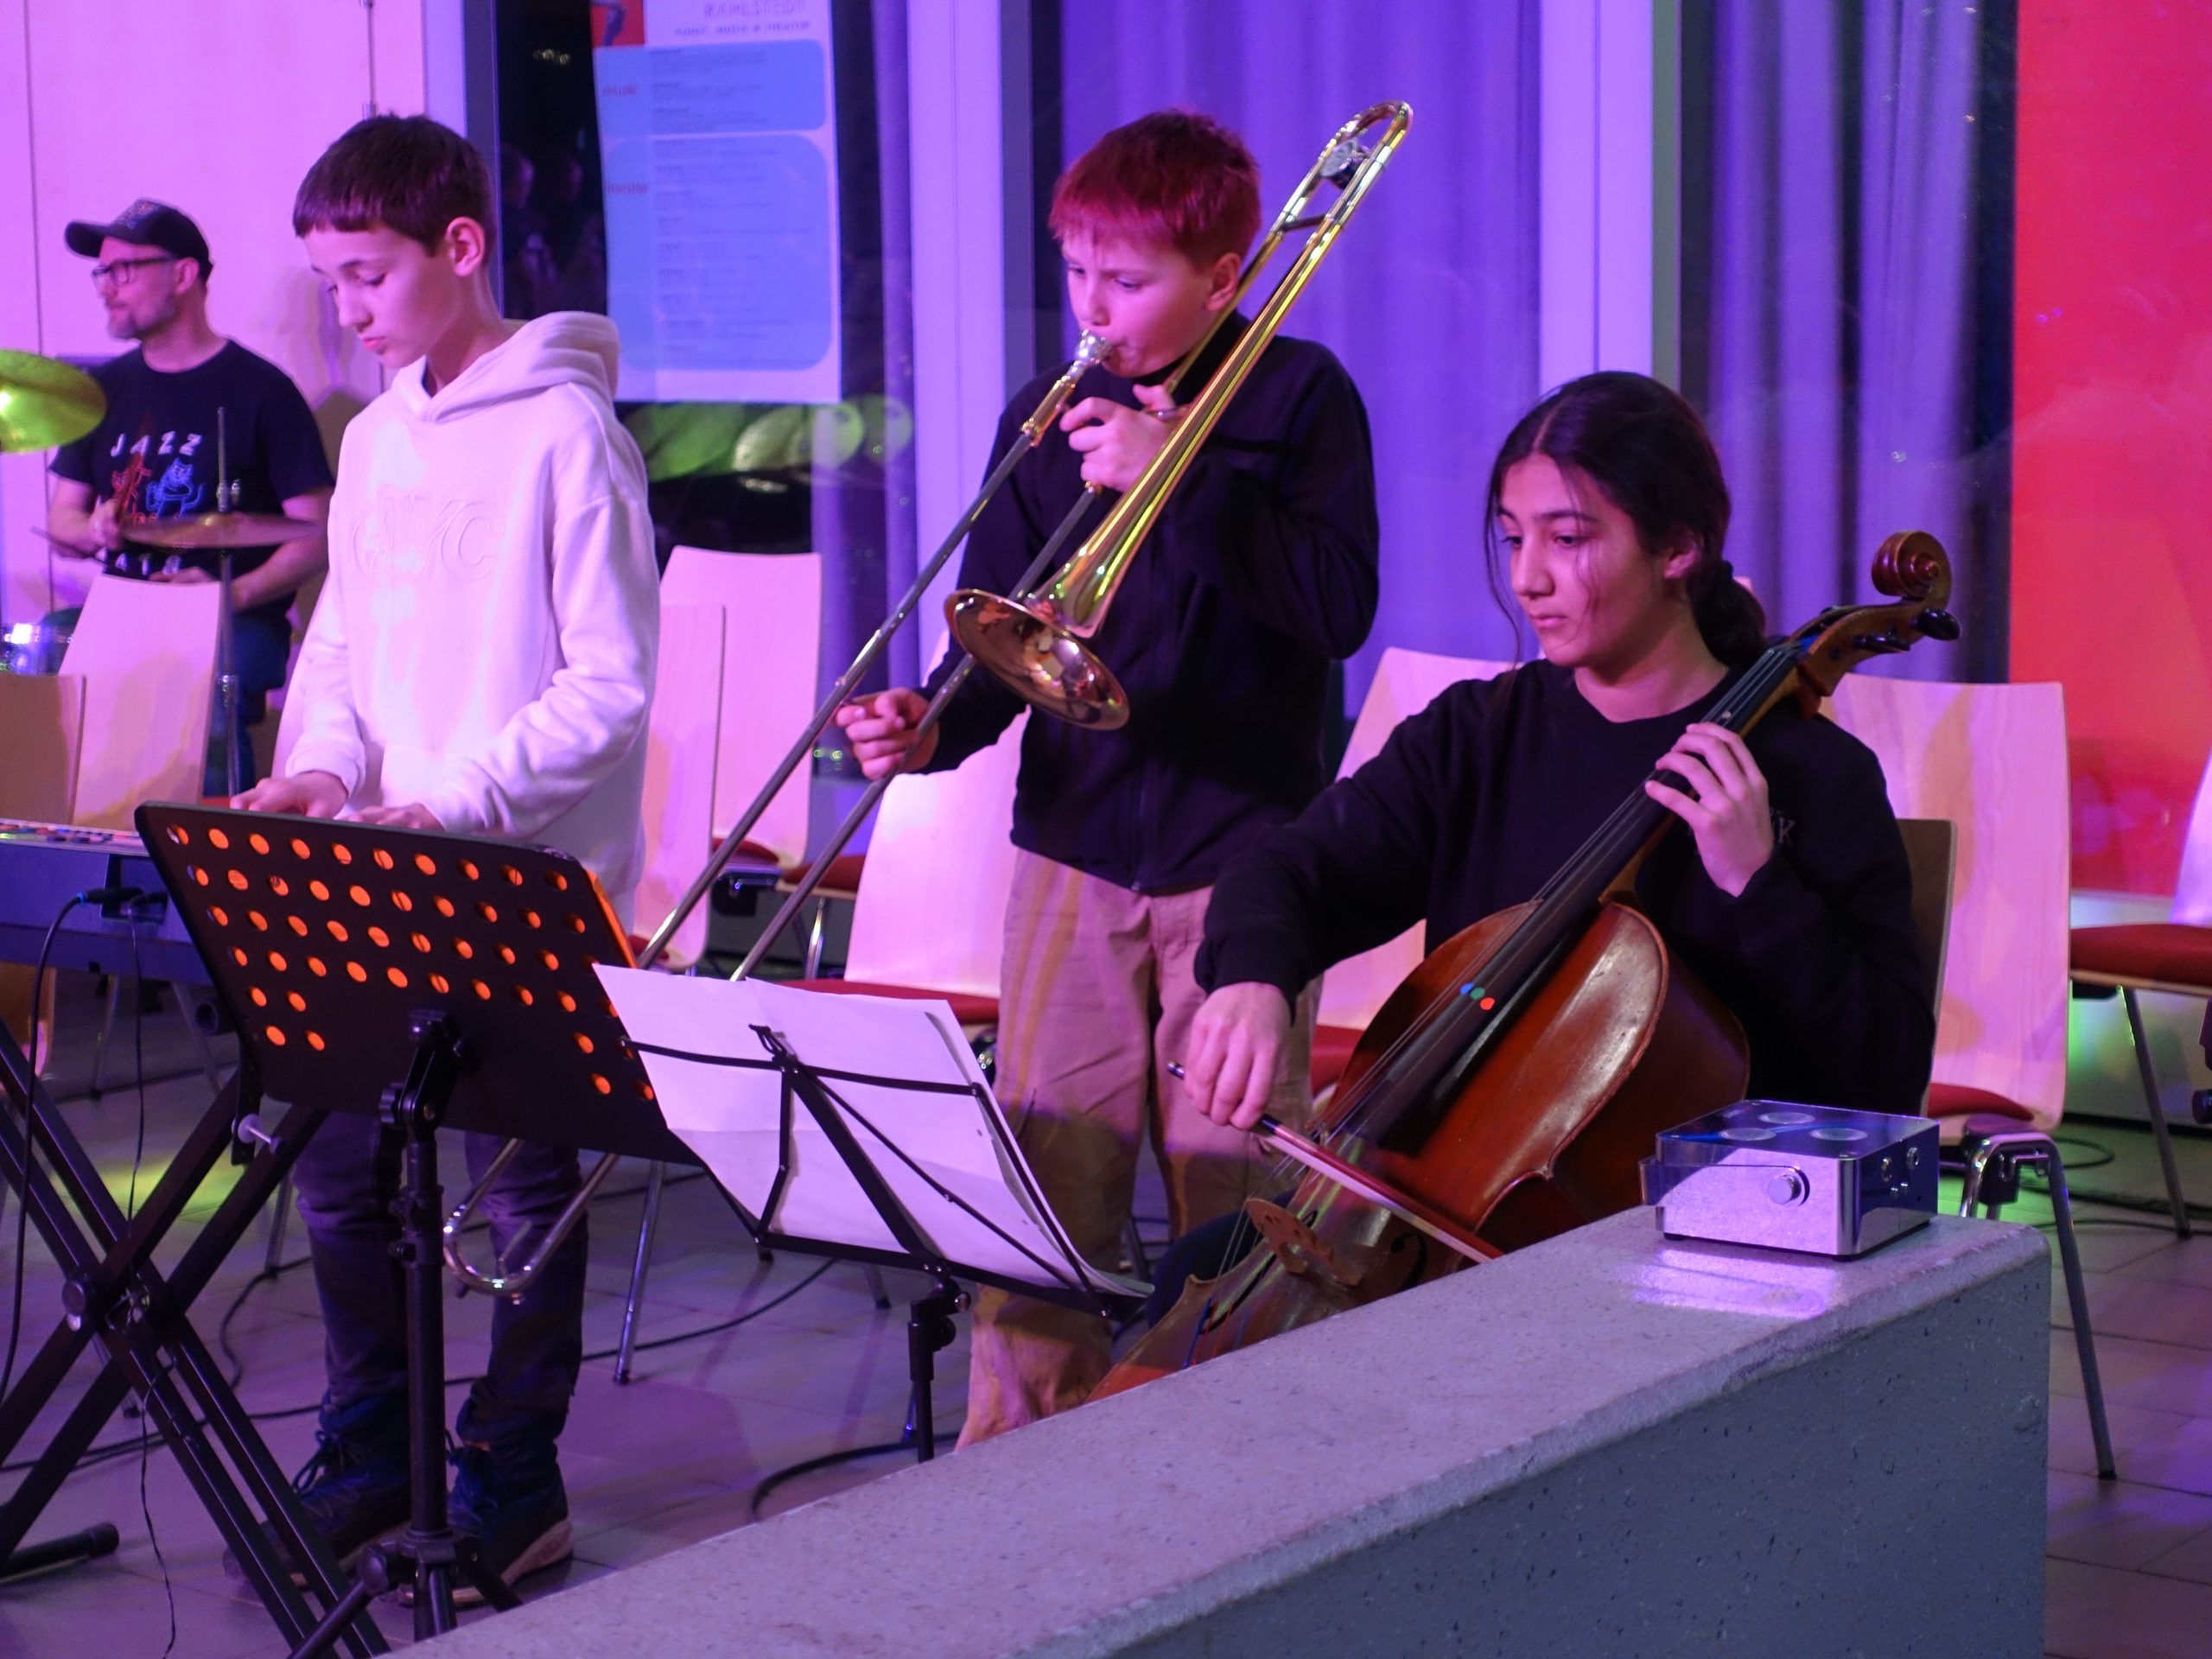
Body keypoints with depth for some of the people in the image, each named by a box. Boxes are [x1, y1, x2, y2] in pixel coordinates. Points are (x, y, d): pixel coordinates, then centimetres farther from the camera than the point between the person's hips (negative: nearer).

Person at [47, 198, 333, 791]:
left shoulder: (259, 390, -3)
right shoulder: (106, 390, 15)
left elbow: (315, 537, -6)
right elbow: (61, 518, 19)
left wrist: (235, 593, -20)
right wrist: (94, 531, -4)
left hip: (238, 625, -5)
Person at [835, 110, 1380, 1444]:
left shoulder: (1298, 399, -1)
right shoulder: (1048, 418, 10)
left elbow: (1337, 607, -13)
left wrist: (1176, 480, -18)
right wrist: (933, 727, -10)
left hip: (1239, 857, -3)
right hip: (1074, 852, 3)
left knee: (1230, 1199, 1)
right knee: (1043, 1182, 3)